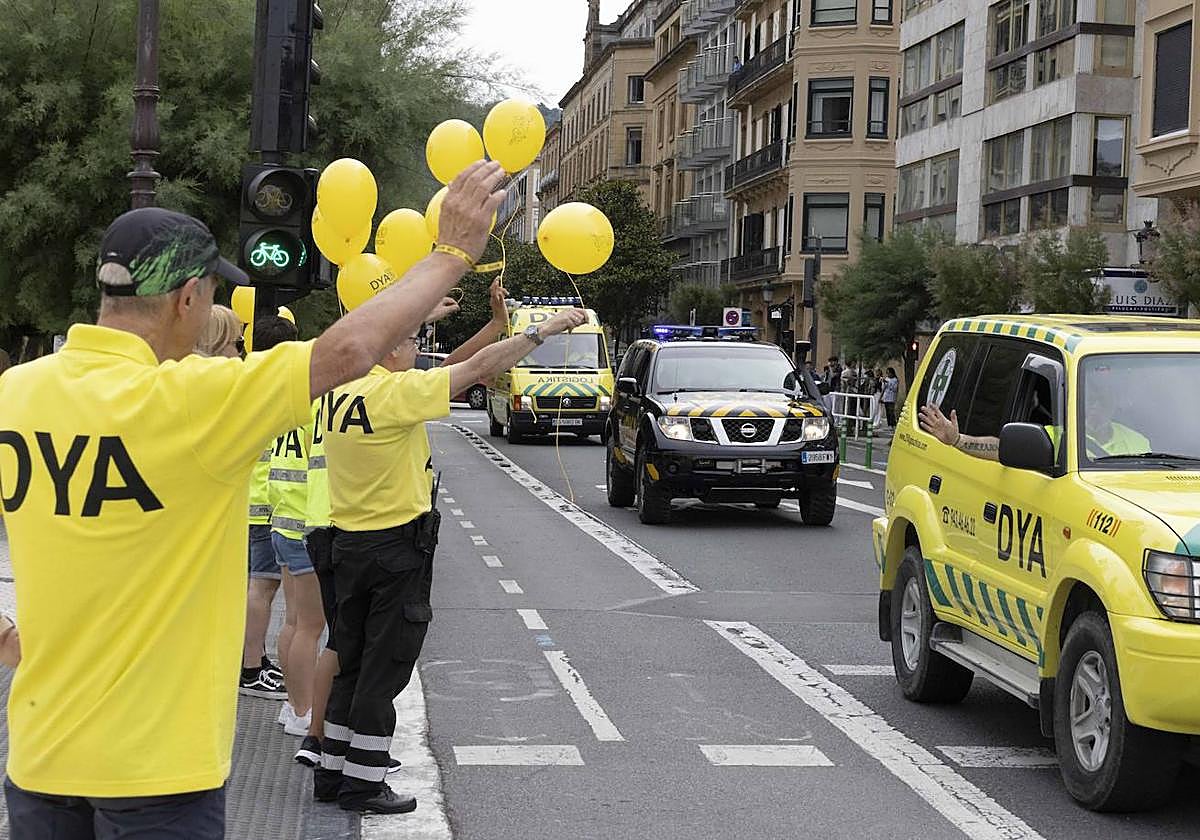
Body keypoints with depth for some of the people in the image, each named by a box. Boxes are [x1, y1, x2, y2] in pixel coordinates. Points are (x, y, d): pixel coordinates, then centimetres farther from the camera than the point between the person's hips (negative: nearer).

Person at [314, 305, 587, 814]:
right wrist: (544, 330, -10)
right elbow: (480, 367, -17)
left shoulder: (338, 391, 3)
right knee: (383, 669, 1)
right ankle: (363, 785, 5)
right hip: (397, 547, -7)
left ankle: (332, 772, 22)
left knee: (351, 663, 16)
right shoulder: (397, 391, -18)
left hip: (347, 543, 7)